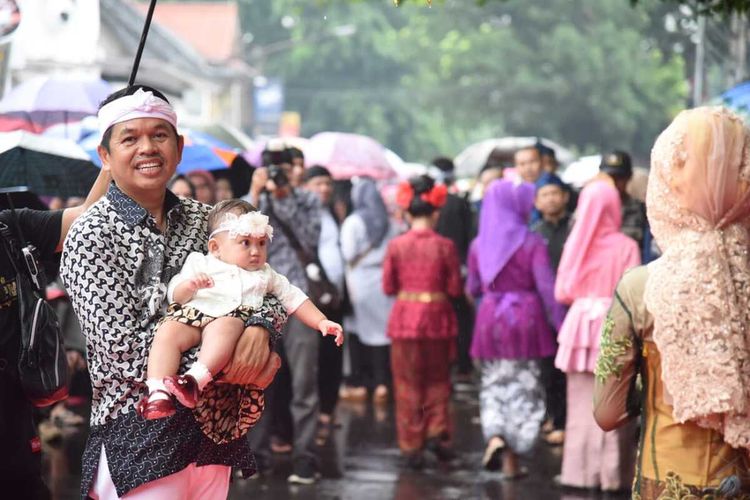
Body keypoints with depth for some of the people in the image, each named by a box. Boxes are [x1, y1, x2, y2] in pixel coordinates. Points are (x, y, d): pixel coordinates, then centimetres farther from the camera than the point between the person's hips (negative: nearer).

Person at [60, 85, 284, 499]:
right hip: (140, 431, -6)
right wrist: (229, 367, -18)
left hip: (213, 425, 6)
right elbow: (123, 348, -16)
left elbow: (270, 289, 9)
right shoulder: (91, 237, -8)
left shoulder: (203, 220, 9)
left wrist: (260, 329, -16)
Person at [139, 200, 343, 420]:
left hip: (232, 317, 0)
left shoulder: (265, 275, 33)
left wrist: (322, 322, 21)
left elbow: (294, 299, 33)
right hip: (191, 312, 0)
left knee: (225, 327, -38)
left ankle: (195, 379, -55)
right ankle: (158, 393, -44)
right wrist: (190, 286, -7)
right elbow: (174, 294, 15)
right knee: (168, 332, -33)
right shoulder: (200, 263, 25)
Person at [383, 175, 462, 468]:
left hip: (405, 317, 0)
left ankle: (412, 446, 9)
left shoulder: (396, 246, -6)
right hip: (437, 317, 0)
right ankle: (437, 432, 6)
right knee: (438, 379, 18)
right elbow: (455, 288, -4)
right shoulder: (444, 246, -8)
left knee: (408, 384, 9)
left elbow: (388, 287, -1)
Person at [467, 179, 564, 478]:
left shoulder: (479, 244, 4)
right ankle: (511, 461, 7)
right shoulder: (532, 243, -8)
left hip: (490, 318, 3)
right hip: (525, 318, -3)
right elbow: (546, 287, -13)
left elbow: (472, 289, 11)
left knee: (494, 383, 14)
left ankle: (495, 437, -14)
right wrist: (560, 324, -8)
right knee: (523, 387, 7)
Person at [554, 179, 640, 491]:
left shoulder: (575, 244, 1)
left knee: (582, 404, 7)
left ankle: (580, 469, 9)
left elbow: (562, 292, 3)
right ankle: (612, 472, 2)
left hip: (581, 325, 3)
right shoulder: (625, 246, -6)